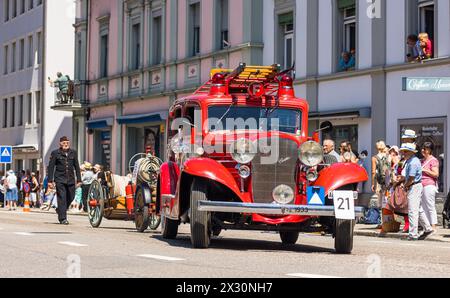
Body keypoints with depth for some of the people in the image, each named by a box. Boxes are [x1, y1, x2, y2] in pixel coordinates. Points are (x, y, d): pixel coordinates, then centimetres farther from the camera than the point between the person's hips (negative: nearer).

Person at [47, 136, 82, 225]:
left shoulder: (73, 153, 9)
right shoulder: (55, 153, -1)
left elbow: (77, 167, 12)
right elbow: (51, 167, 1)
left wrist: (79, 179, 8)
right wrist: (50, 180, -4)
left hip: (71, 179, 4)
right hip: (60, 179, -4)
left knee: (71, 197, 8)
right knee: (62, 198, -8)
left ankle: (60, 211, 33)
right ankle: (63, 218, -6)